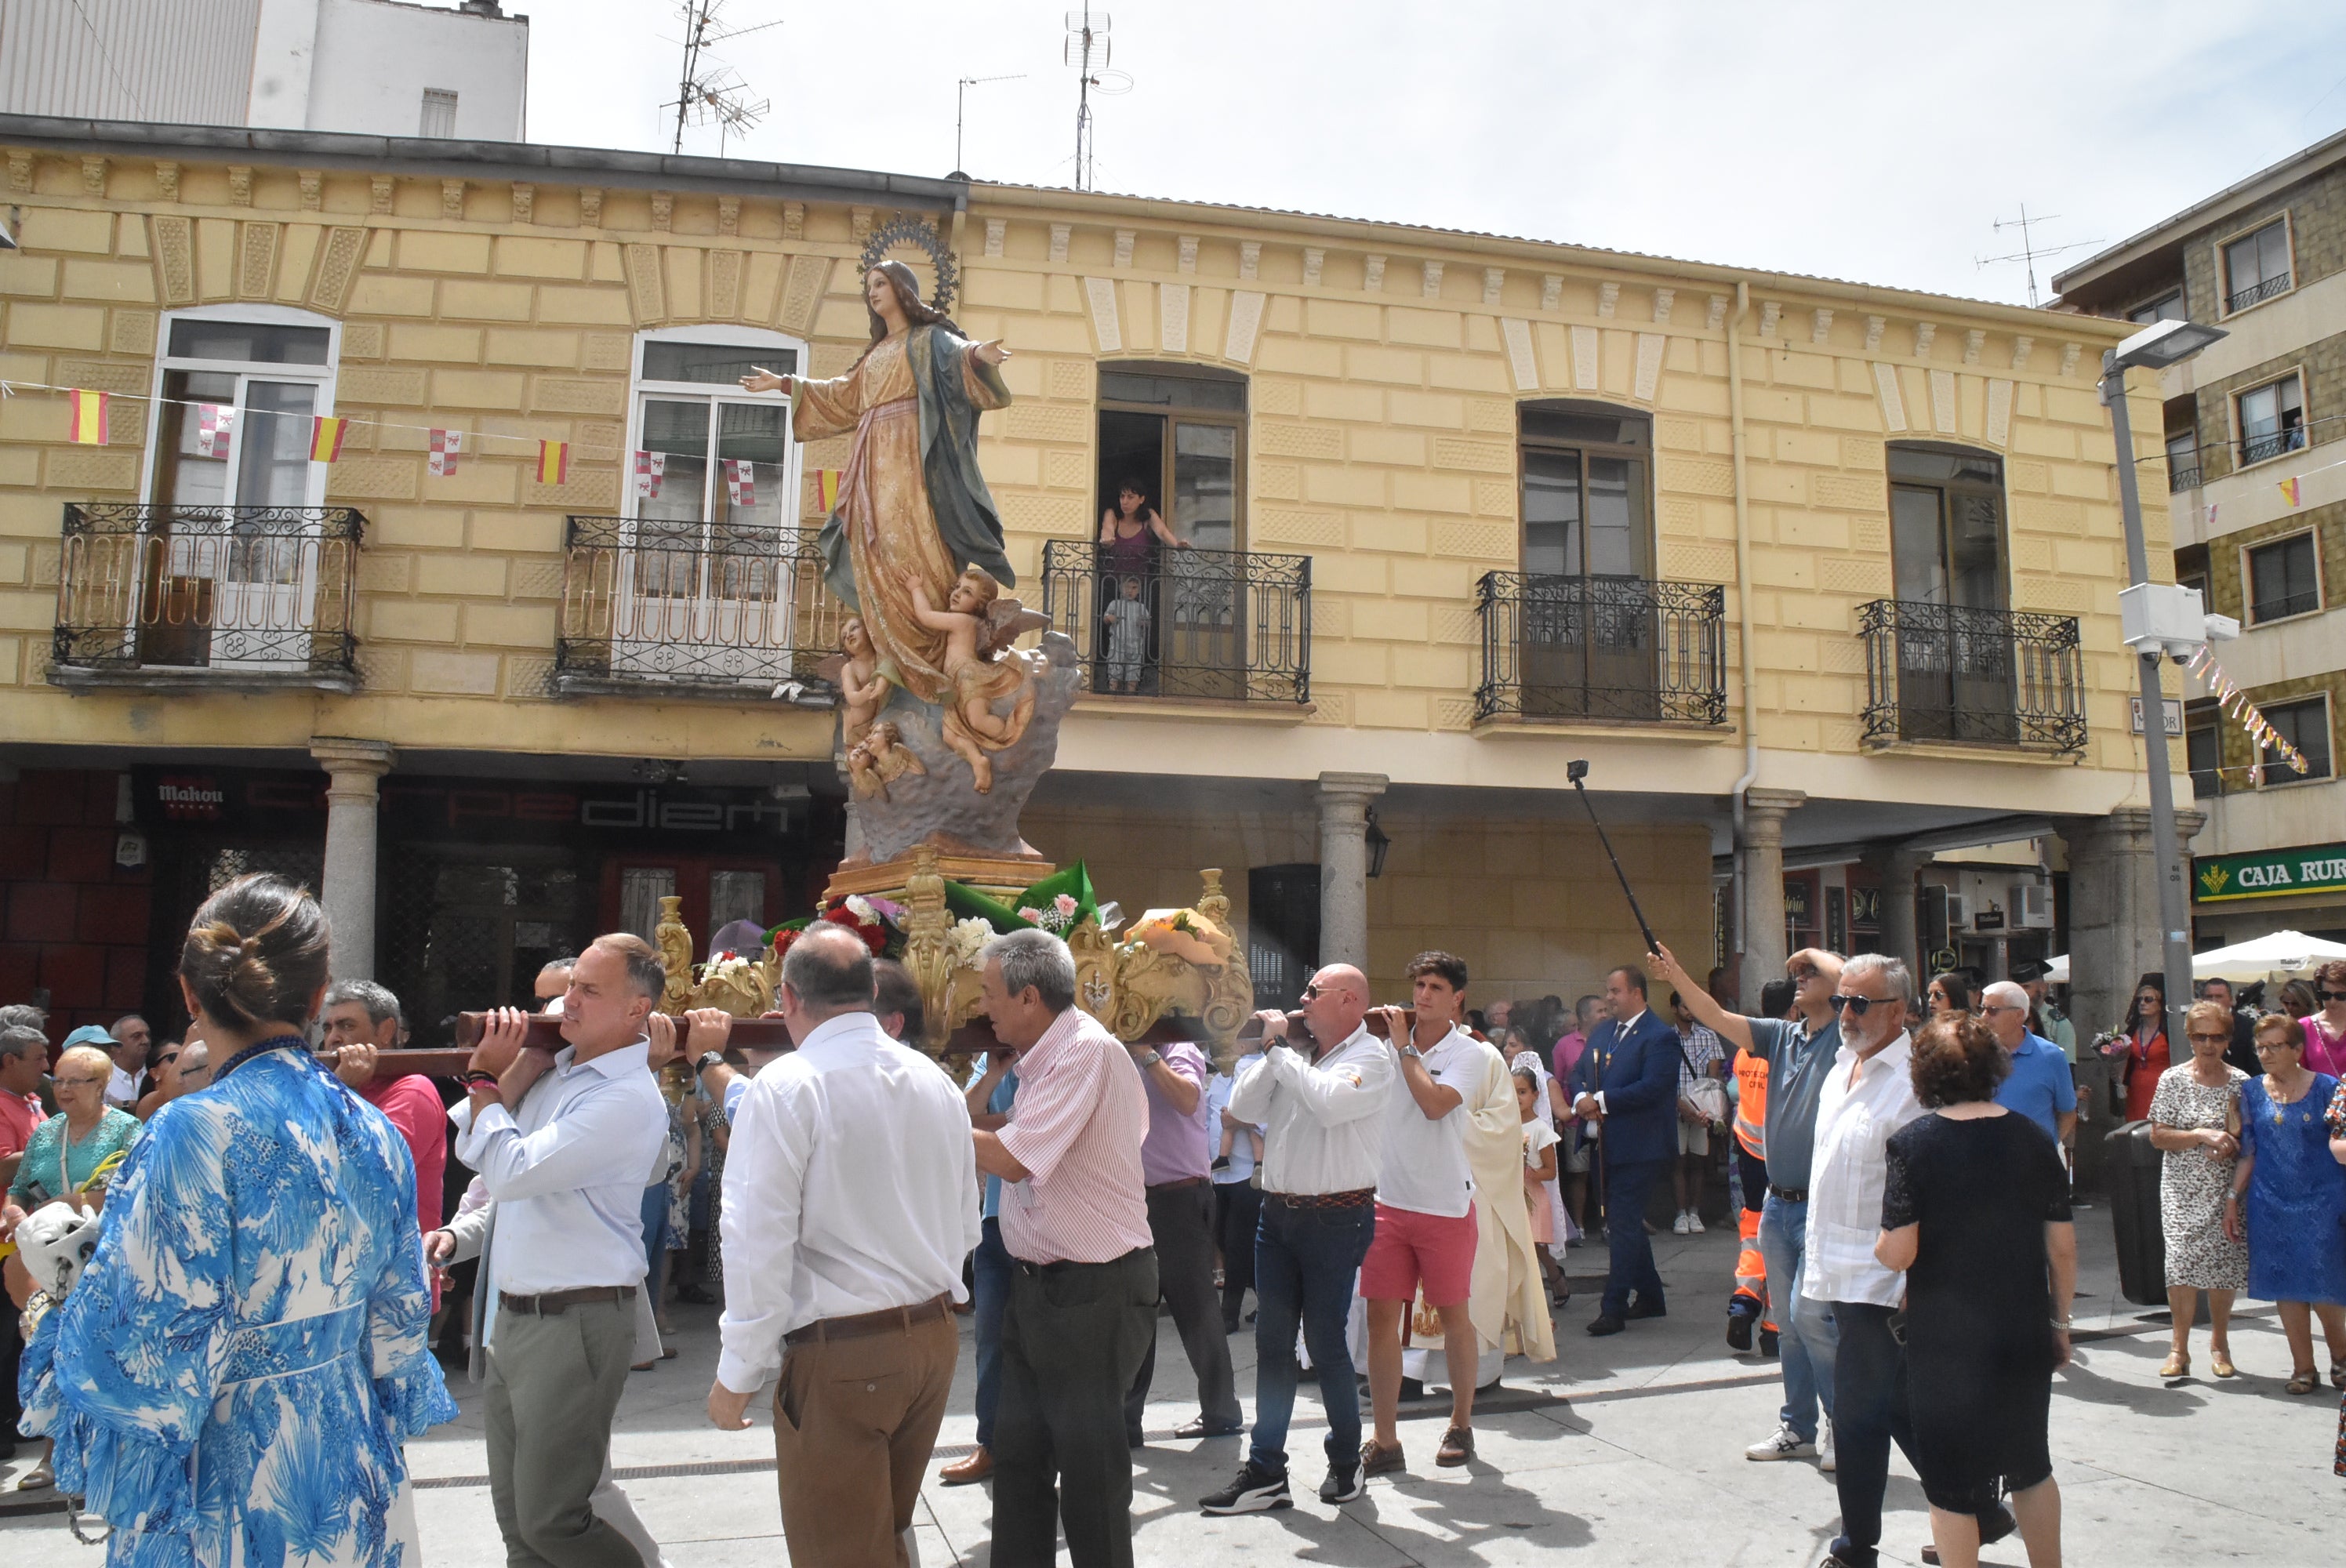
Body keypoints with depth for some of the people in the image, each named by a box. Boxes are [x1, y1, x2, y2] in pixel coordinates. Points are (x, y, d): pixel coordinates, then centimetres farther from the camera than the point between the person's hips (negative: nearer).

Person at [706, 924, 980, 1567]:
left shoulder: (784, 1088, -14)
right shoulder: (935, 1082, 5)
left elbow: (761, 1247, -15)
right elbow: (966, 1228, 10)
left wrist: (737, 1374, -6)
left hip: (838, 1355, -6)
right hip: (934, 1338, 6)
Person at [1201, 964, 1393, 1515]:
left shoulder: (1370, 1058, -7)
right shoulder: (1294, 1057, 12)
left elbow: (1330, 1102, -26)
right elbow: (1242, 1108, 6)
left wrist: (1281, 1049, -16)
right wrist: (1272, 1051, -4)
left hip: (1336, 1217, -6)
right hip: (1279, 1213, 6)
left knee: (1325, 1343, 2)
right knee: (1271, 1342, 8)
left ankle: (1347, 1465, 21)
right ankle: (1265, 1474, 15)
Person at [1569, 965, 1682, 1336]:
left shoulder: (1659, 1036, -13)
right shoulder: (1602, 1032, 13)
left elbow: (1652, 1087, -23)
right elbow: (1579, 1073, 13)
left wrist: (1601, 1101, -19)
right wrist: (1582, 1099, -10)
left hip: (1641, 1147, -9)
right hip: (1610, 1145, 9)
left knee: (1623, 1224, -8)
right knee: (1625, 1222, 17)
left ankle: (1613, 1310, -4)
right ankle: (1650, 1298, 31)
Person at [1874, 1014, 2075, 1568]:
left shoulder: (1911, 1143, -14)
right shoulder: (2031, 1138, -2)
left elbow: (1898, 1252, -18)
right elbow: (2062, 1246, 3)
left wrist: (1878, 1248, 4)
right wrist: (2059, 1322, 14)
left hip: (1945, 1338, -4)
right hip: (2024, 1332, 4)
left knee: (1950, 1480, 9)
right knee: (2030, 1465, 24)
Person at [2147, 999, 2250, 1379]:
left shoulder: (2240, 1083, 3)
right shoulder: (2172, 1079, 0)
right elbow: (2158, 1136, -4)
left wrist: (2231, 1142, -14)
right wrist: (2202, 1136, -17)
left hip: (2226, 1189, 1)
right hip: (2182, 1190, -1)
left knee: (2225, 1264, 3)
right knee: (2182, 1262, -8)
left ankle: (2219, 1343, 23)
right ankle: (2180, 1348, 1)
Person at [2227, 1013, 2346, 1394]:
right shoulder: (2252, 1091, 5)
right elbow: (2247, 1152, 9)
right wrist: (2232, 1197, 5)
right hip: (2271, 1205, 3)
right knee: (2287, 1288, 5)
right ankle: (2303, 1368, 16)